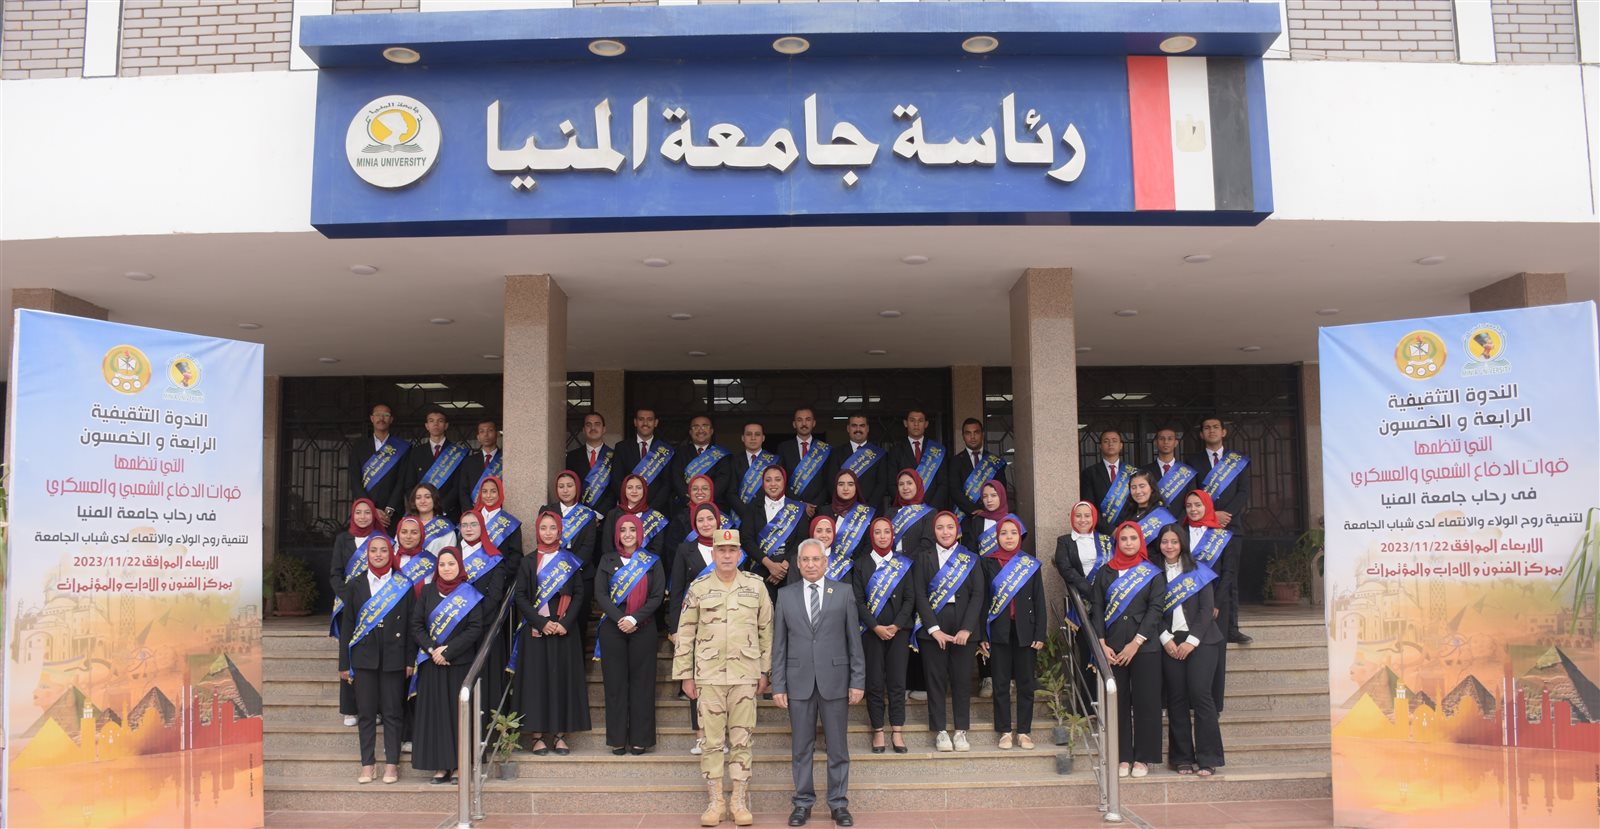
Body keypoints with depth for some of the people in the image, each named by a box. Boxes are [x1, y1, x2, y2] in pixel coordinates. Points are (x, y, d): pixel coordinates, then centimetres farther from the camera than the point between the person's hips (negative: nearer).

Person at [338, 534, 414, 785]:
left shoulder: (403, 585, 4)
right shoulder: (355, 586, 8)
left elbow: (410, 624, 2)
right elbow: (347, 625, 7)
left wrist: (410, 660, -3)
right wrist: (344, 663, 3)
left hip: (393, 658, -1)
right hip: (364, 657, 1)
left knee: (392, 712, 3)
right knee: (366, 713, 4)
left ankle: (391, 765, 10)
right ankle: (367, 765, 12)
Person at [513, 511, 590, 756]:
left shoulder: (571, 561, 8)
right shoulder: (528, 562, 6)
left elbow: (579, 594, 4)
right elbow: (521, 596, 0)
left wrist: (566, 622, -10)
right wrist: (541, 622, -12)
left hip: (564, 630, 1)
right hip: (535, 631, -1)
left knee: (563, 678, 1)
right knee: (536, 678, -2)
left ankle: (560, 734, 7)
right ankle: (537, 734, 4)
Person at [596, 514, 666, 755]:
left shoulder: (652, 561, 7)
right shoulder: (607, 560, 9)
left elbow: (657, 596, 0)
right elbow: (600, 593, 1)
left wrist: (634, 619, -13)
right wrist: (620, 619, -13)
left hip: (643, 629, -1)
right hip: (612, 628, 1)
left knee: (641, 682, 0)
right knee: (615, 682, 1)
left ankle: (640, 739, 6)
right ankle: (617, 739, 7)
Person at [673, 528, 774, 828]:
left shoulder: (756, 586, 2)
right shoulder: (698, 588, 0)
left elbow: (766, 631, 7)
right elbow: (685, 635, 3)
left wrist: (765, 671, 5)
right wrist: (685, 676, 1)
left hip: (745, 675, 0)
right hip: (709, 676, 0)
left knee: (741, 741, 5)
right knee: (712, 741, 4)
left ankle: (740, 802, 14)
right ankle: (715, 802, 14)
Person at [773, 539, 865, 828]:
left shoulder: (844, 592, 3)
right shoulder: (786, 595, 5)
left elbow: (854, 640, 2)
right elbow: (779, 645, 5)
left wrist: (858, 681, -2)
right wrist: (778, 685, 0)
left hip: (835, 679, -1)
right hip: (799, 682, 1)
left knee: (838, 747, 5)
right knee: (801, 748, 7)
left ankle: (839, 803, 17)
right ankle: (803, 802, 19)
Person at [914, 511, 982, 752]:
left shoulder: (971, 559, 9)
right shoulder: (924, 559, 7)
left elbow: (978, 595, 2)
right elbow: (920, 595, -1)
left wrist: (967, 628, -10)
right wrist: (934, 629, -11)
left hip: (964, 628, 1)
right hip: (933, 629, -1)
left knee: (962, 679, 2)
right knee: (936, 680, 2)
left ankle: (961, 732, 11)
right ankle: (940, 732, 9)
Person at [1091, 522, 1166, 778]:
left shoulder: (1153, 573, 4)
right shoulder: (1105, 572, 8)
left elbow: (1155, 610, -4)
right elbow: (1097, 609, 5)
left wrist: (1135, 643, -12)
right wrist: (1102, 644, -6)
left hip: (1145, 648, -1)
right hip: (1112, 649, 1)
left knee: (1145, 701, 0)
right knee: (1118, 702, 3)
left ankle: (1142, 758, 10)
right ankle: (1122, 757, 11)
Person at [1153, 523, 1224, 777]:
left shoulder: (1198, 571, 6)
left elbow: (1207, 608, -1)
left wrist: (1191, 641, -9)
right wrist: (1166, 639, -9)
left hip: (1200, 640, -2)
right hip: (1170, 643, 2)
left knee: (1200, 694, -10)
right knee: (1176, 698, 0)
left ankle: (1207, 759, -5)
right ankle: (1183, 758, 6)